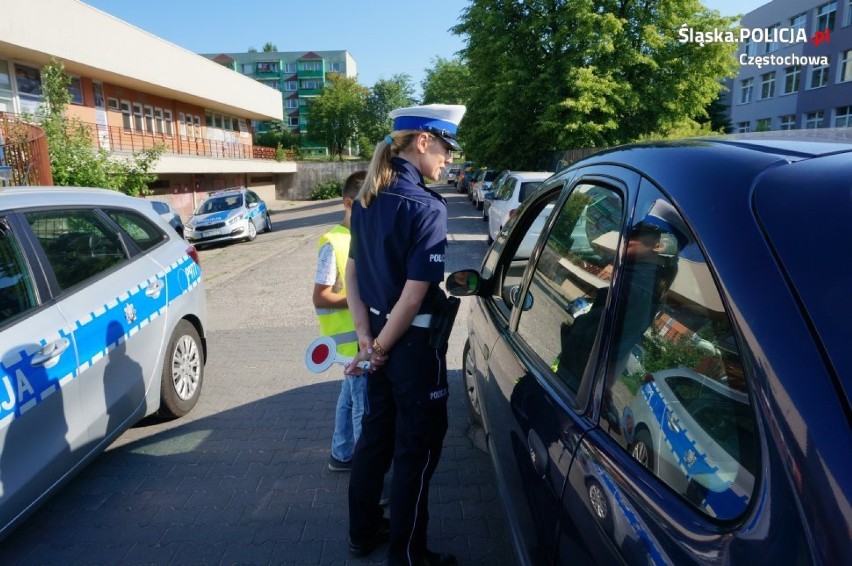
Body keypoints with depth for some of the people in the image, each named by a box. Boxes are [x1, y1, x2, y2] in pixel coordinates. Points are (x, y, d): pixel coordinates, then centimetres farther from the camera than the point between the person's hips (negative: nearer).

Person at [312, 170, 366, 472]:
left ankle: (342, 455, 35)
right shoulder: (334, 243, -17)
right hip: (350, 335, -8)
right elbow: (320, 298, -18)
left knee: (351, 395, 19)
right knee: (365, 401, -2)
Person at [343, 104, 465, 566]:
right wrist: (379, 347, -10)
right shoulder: (425, 206, -19)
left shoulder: (367, 198, 5)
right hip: (413, 343, -8)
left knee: (376, 433, 21)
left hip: (381, 336, 8)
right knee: (417, 447, 8)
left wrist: (366, 337, 2)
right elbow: (414, 297, -22)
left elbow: (352, 272, 7)